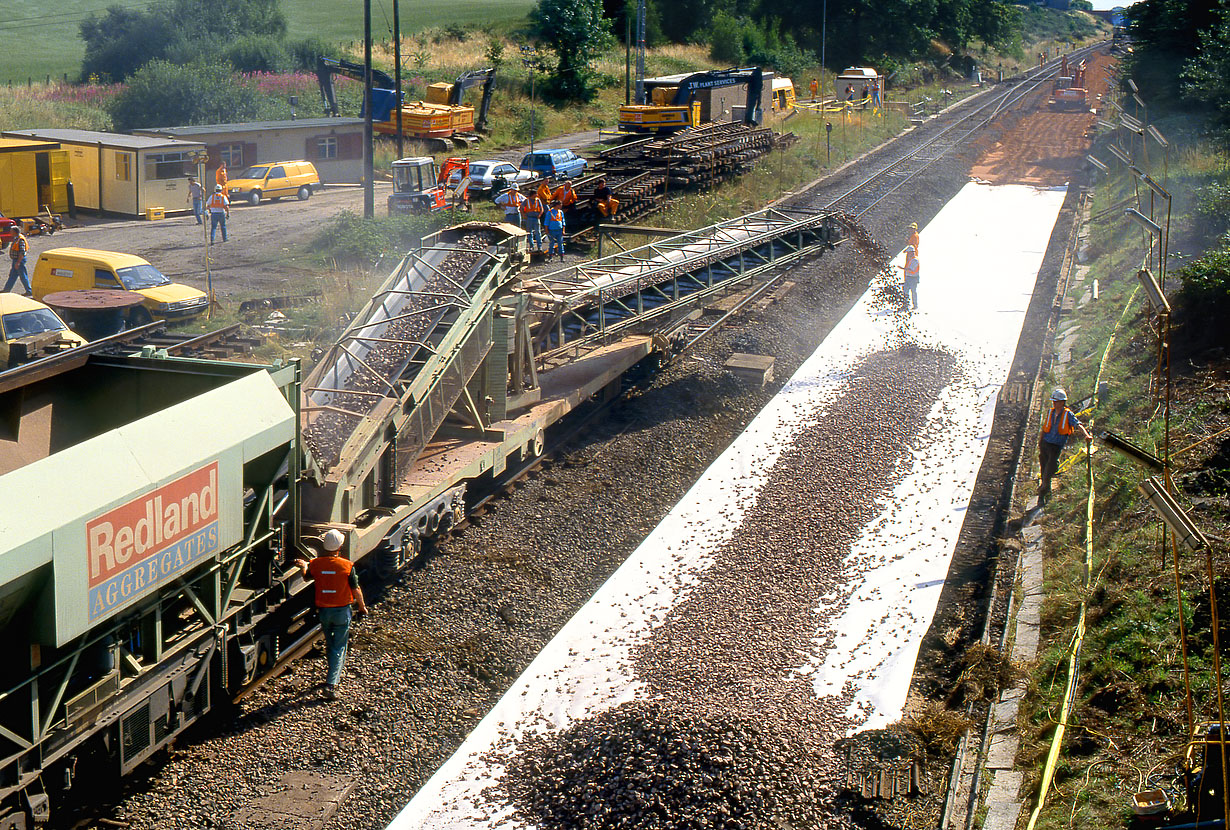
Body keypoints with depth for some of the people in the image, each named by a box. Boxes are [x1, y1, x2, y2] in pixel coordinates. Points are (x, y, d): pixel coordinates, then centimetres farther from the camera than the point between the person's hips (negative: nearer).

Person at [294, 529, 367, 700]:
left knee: (329, 644, 23)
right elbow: (356, 590, -8)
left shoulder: (315, 564, -9)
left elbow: (307, 576, 14)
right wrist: (362, 607, 10)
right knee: (339, 647, 3)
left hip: (323, 610, 3)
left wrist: (303, 566, 37)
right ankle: (331, 683, -8)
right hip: (342, 610, -3)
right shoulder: (347, 566, -17)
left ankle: (335, 674, 41)